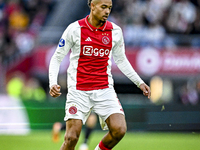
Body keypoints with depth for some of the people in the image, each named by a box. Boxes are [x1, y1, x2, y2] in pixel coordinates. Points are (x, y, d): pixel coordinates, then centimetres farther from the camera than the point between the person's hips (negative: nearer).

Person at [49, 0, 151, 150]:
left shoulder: (115, 31, 4)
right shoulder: (75, 29, -5)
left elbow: (121, 60, 20)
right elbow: (57, 58, 2)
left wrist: (139, 82, 16)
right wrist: (53, 84, -13)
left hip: (105, 90, 3)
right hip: (78, 91, -2)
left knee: (119, 130, -16)